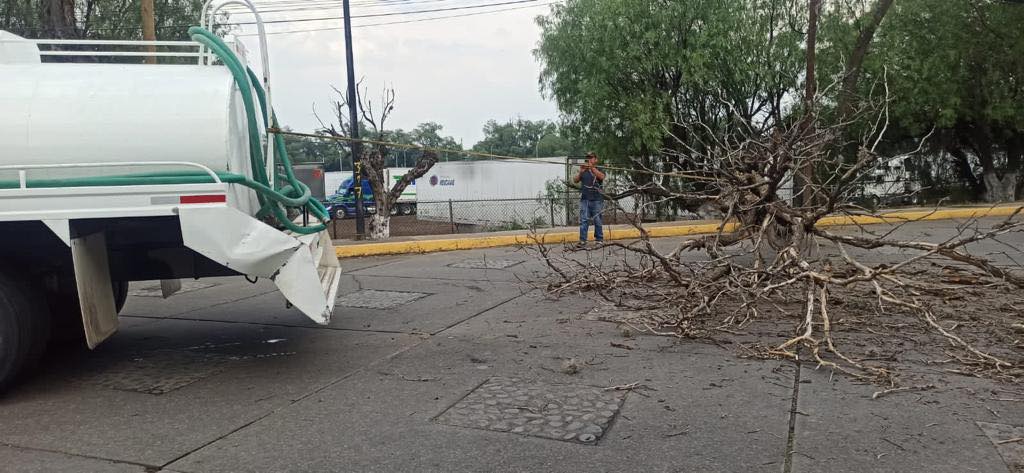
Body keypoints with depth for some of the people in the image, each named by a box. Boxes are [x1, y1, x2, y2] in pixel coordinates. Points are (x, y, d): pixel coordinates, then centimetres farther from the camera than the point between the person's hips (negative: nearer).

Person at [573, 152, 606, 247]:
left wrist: (592, 168, -25)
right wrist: (580, 172, -16)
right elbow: (575, 180, 2)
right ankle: (582, 240, -5)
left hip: (596, 200, -1)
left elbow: (602, 177, -15)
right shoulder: (583, 171, 14)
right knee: (583, 220, -4)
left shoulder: (599, 170, 8)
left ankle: (599, 239, 11)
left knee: (597, 221, 3)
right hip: (584, 199, 1)